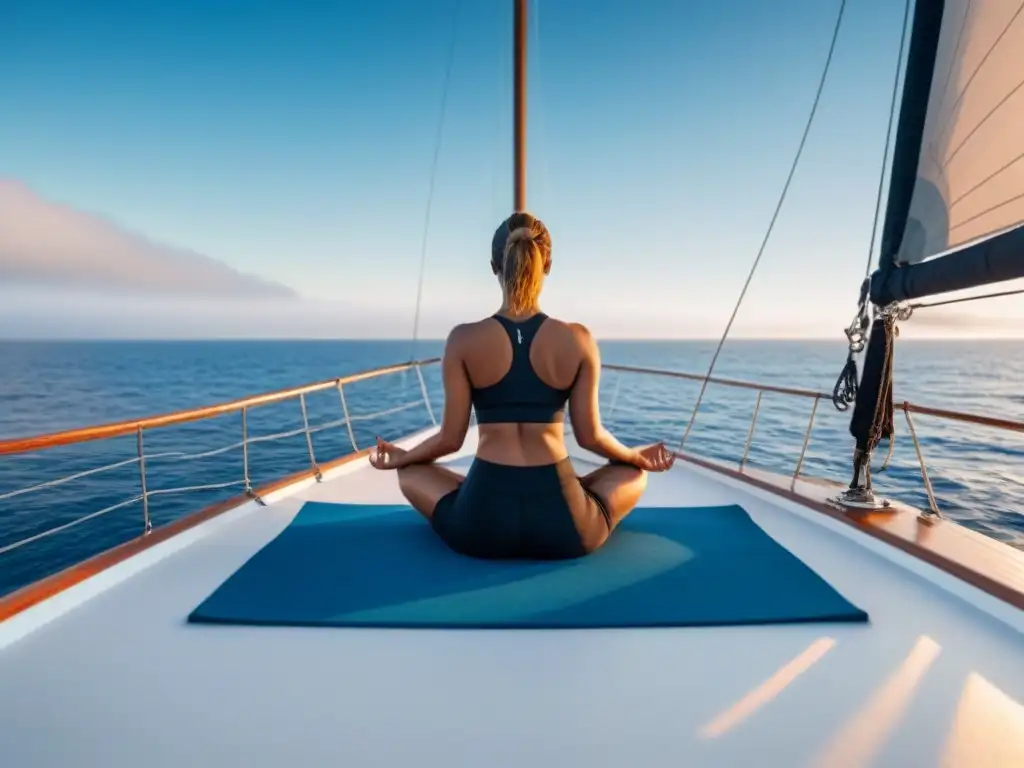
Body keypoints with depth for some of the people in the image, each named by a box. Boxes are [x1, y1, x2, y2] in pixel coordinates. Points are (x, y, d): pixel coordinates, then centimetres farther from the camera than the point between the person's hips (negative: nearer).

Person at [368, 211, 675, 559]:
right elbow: (590, 436, 1)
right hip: (562, 526, 1)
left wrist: (401, 457, 21)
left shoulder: (464, 339, -5)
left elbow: (451, 438, -1)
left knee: (410, 473, 30)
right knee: (633, 474, 31)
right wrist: (636, 456, 23)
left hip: (481, 523, 0)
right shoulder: (578, 339, -4)